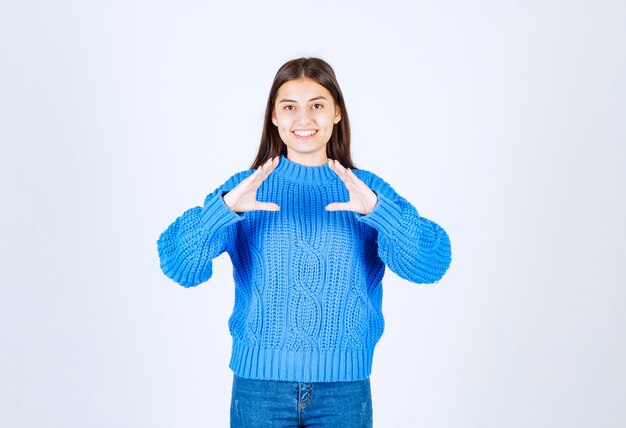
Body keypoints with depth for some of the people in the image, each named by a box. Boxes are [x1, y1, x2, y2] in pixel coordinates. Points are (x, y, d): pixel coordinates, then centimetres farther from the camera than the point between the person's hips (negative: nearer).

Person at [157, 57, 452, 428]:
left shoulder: (369, 190, 0)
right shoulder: (244, 189, 0)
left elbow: (431, 263, -12)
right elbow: (178, 265, -11)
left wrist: (374, 209, -29)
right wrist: (225, 207, -27)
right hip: (260, 382, 0)